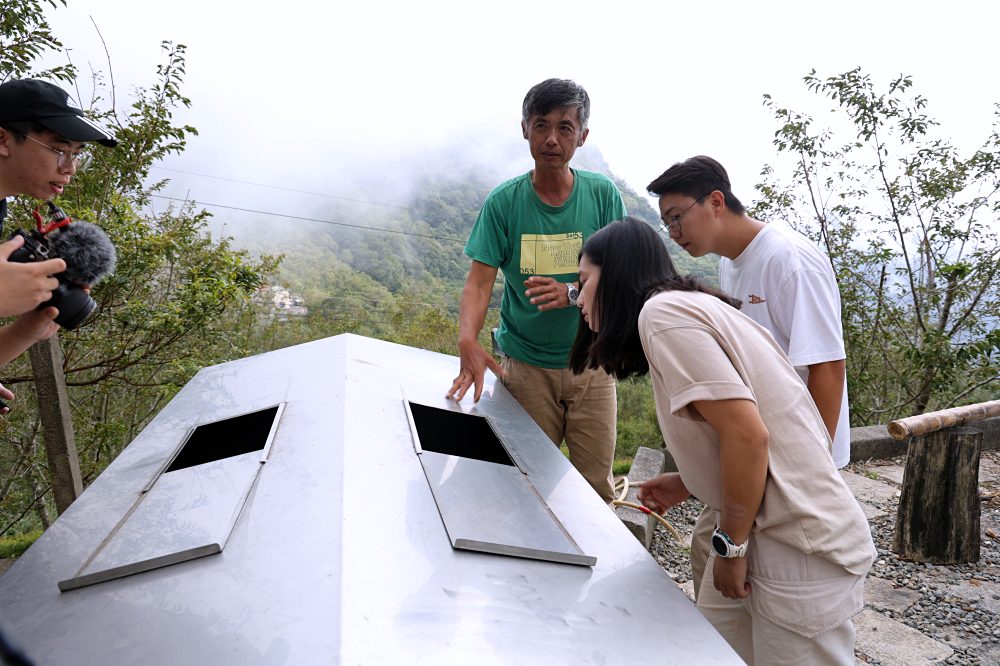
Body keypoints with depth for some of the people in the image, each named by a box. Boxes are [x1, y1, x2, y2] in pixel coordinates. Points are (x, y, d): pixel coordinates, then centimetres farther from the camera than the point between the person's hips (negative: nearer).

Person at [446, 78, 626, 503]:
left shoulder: (602, 195, -2)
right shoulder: (503, 202, -4)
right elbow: (479, 281, -10)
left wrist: (572, 292, -21)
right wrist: (468, 341, -29)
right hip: (525, 367, 0)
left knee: (596, 484, 5)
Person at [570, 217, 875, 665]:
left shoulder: (662, 310, -16)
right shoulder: (691, 305, 12)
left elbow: (748, 435, -23)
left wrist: (730, 546, -12)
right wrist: (689, 485, 12)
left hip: (801, 550, -9)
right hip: (763, 532, 9)